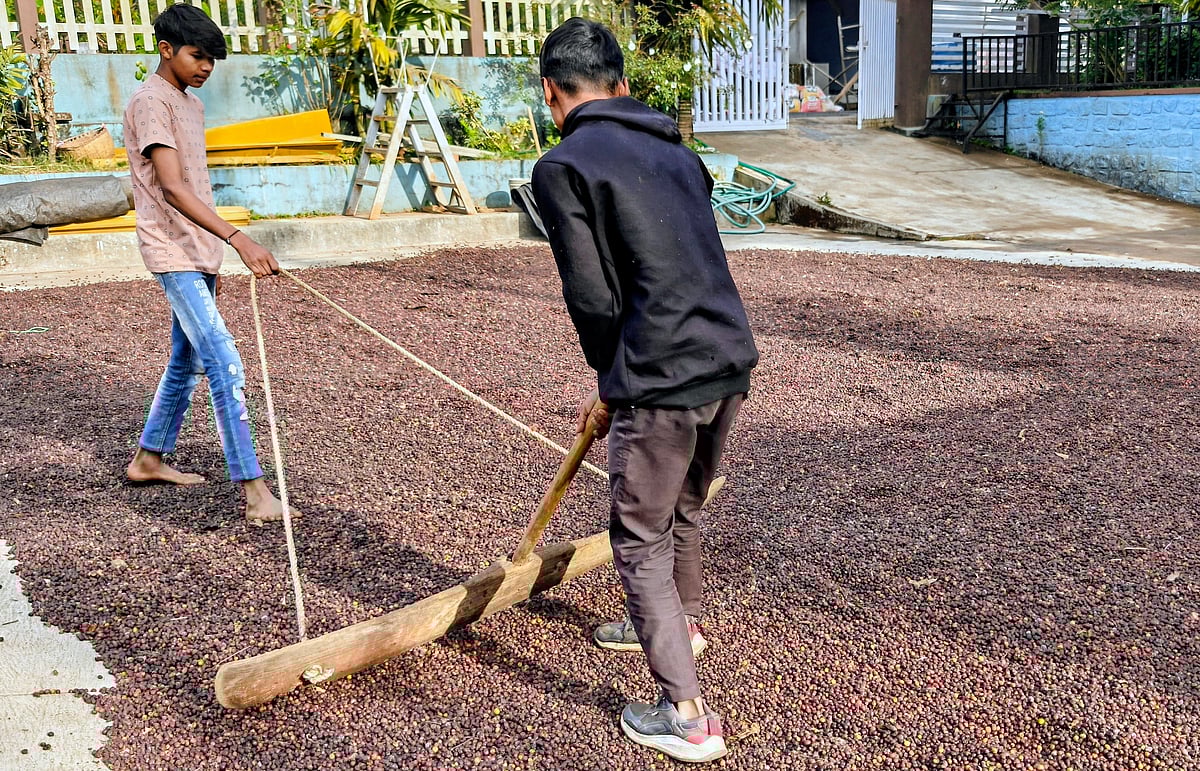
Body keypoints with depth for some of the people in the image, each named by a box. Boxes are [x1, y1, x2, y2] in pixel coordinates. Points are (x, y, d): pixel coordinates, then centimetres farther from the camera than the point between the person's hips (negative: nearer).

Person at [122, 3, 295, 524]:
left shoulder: (192, 105, 16)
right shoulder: (150, 101, -13)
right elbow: (172, 188, -24)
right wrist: (237, 238, -35)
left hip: (198, 255, 10)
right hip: (172, 254, -10)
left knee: (187, 363, 17)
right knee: (226, 365, -15)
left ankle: (149, 459, 32)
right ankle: (253, 489, -14)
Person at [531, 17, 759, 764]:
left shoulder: (562, 166, -6)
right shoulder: (674, 149, 17)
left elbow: (593, 298, -10)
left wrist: (611, 389, 8)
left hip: (662, 376, -8)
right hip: (731, 362, 8)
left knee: (640, 539, 7)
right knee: (682, 510, 28)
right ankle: (680, 622, 52)